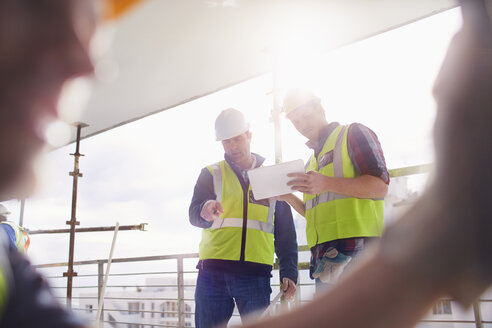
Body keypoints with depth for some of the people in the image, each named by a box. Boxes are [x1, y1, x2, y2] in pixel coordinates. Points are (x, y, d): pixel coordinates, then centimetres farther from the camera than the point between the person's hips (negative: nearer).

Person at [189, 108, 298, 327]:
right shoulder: (211, 174, 12)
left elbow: (286, 232, 16)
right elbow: (194, 214, -5)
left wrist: (289, 272, 6)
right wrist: (205, 212, -29)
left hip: (256, 275, 1)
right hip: (213, 271, 0)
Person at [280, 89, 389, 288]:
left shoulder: (353, 134, 6)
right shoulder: (312, 161, 29)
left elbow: (380, 186, -8)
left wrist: (326, 184, -19)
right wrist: (289, 197, 10)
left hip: (356, 244, -7)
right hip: (323, 255, 7)